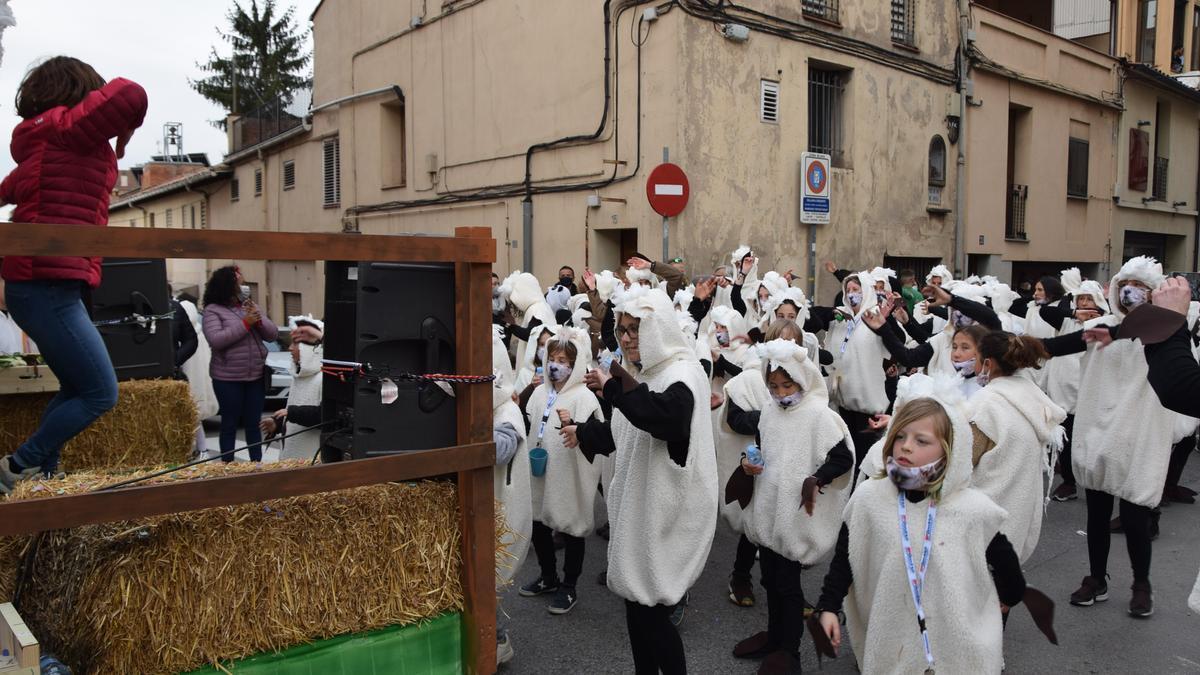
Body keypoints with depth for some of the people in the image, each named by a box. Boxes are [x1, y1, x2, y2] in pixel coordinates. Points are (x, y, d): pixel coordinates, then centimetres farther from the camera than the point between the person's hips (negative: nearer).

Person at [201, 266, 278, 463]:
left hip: (256, 376, 5)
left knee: (254, 423, 12)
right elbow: (215, 340, -19)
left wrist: (259, 320, -13)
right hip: (228, 378, -4)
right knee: (230, 424, 6)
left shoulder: (251, 306, 9)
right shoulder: (213, 310, -6)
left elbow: (273, 334, 6)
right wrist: (245, 323, -20)